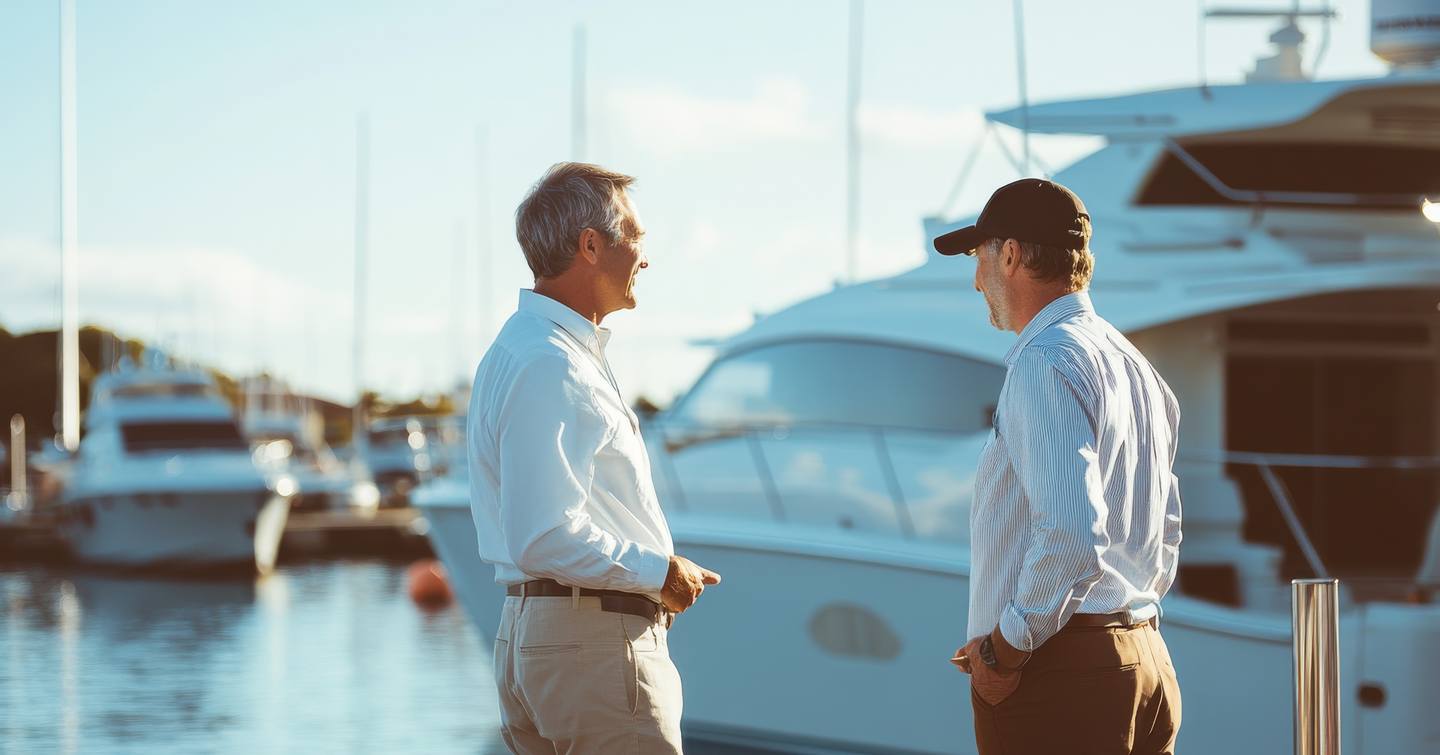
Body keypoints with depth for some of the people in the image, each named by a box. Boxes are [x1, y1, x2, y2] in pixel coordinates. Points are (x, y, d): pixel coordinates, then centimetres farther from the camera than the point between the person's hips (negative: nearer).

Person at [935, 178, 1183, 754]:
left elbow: (1071, 534, -23)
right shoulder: (1135, 366, 18)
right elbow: (1166, 529, 24)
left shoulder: (1044, 365, -13)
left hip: (1057, 679, -9)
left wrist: (1005, 649, -15)